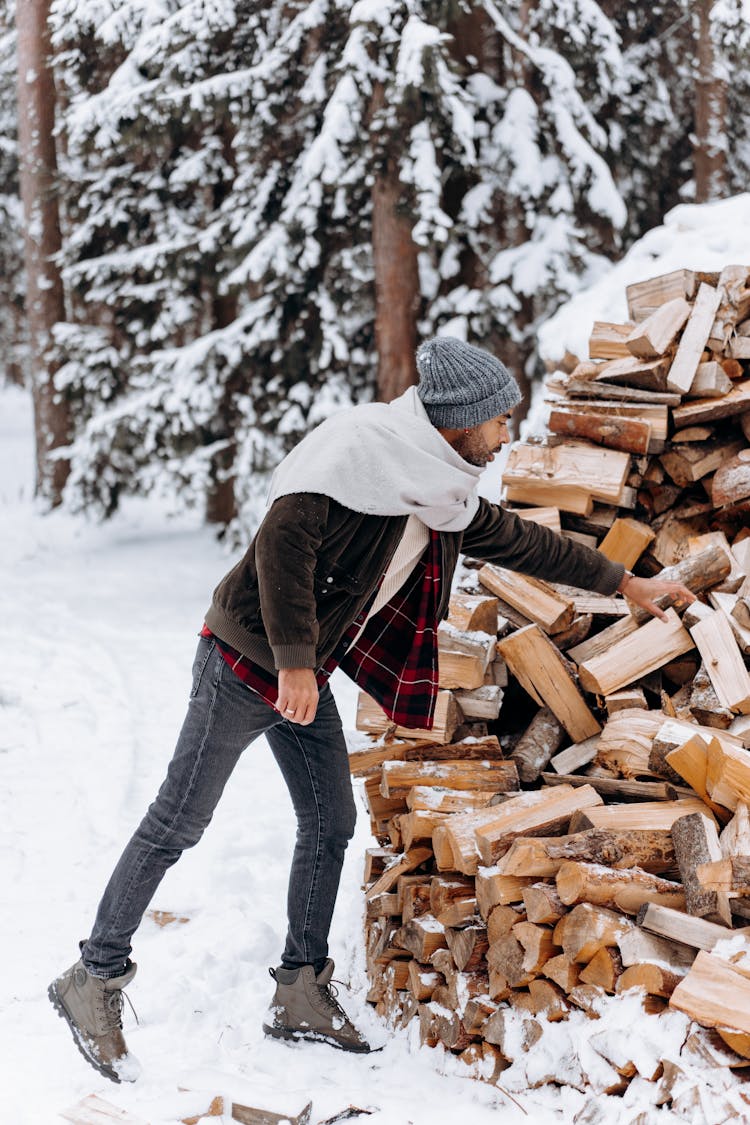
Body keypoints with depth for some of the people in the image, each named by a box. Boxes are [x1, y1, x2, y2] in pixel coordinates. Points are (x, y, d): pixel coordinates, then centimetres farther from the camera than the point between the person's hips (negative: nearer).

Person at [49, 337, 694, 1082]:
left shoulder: (444, 494, 8)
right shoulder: (361, 448, -20)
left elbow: (518, 541, 22)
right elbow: (285, 538, -27)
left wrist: (625, 584, 29)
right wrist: (293, 662, -28)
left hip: (307, 677, 9)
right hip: (247, 659, -9)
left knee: (329, 824, 9)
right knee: (178, 823, -5)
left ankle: (300, 993, 19)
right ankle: (94, 980, 3)